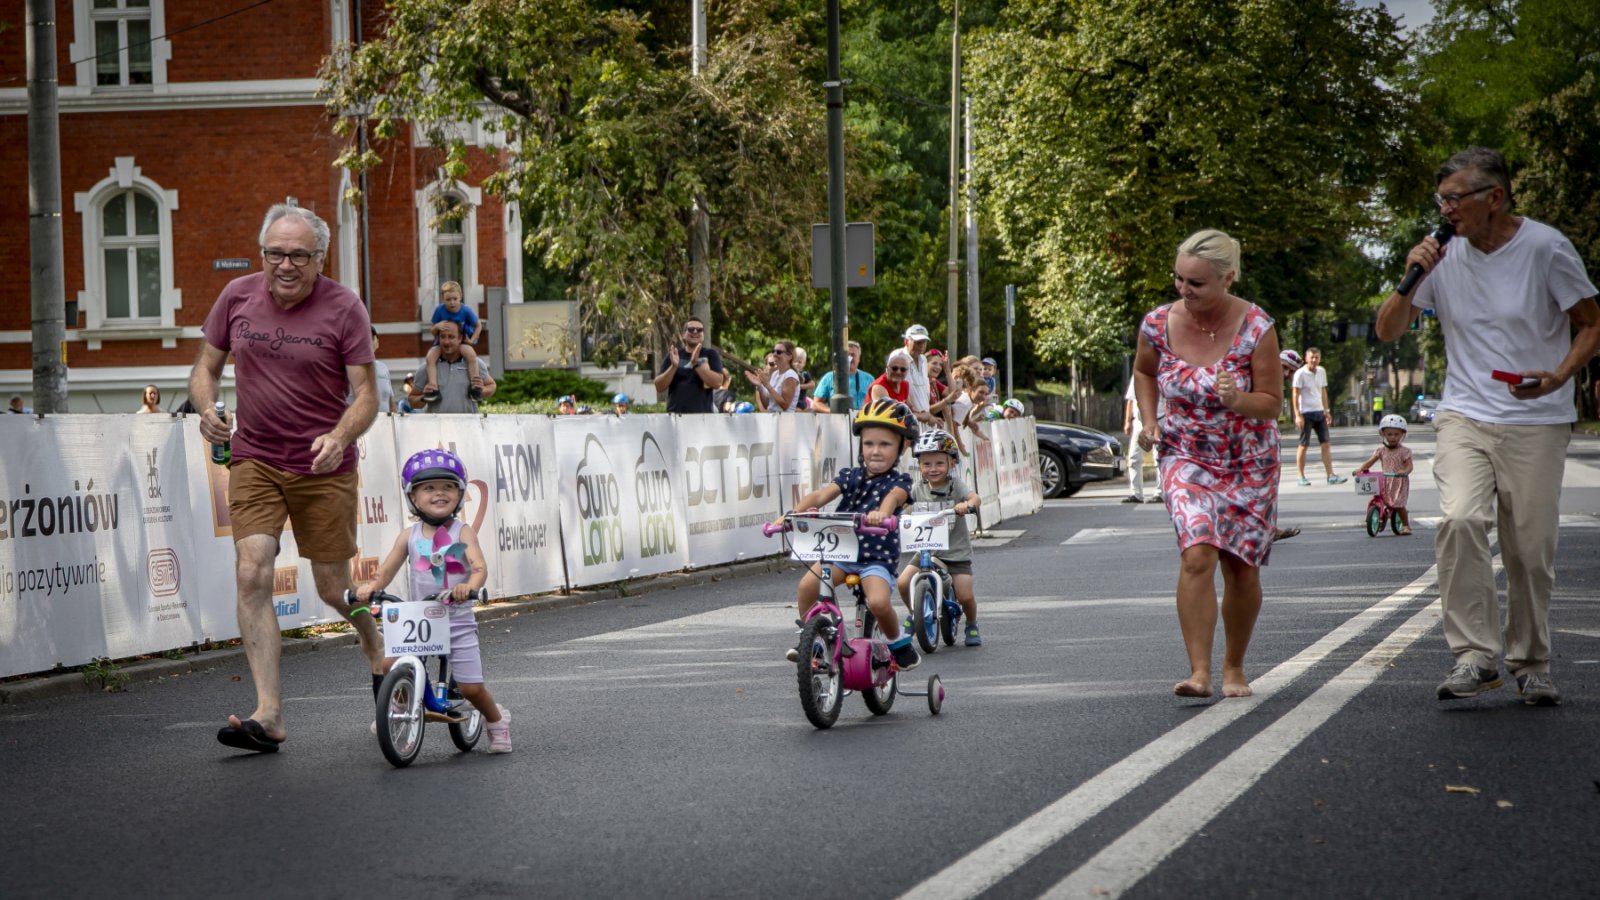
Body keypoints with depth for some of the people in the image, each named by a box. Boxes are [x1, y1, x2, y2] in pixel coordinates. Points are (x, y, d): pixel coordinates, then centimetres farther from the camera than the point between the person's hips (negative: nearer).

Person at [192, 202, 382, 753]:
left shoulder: (343, 308, -9)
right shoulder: (238, 296, 1)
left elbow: (366, 393, -8)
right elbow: (206, 367, 11)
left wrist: (339, 438, -27)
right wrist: (207, 408, -12)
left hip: (323, 469, -2)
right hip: (253, 460, 2)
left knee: (333, 588, 5)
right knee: (252, 574, -14)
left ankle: (377, 653, 40)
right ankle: (268, 716, -15)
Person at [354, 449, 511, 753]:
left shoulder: (462, 533, -3)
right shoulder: (410, 535, 4)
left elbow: (479, 567, -16)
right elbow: (386, 570, 2)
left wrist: (469, 585, -38)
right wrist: (369, 588, -19)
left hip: (457, 620, -2)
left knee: (470, 686, -6)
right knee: (388, 664, -18)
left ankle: (497, 721, 25)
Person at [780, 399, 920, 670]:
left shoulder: (899, 481, -3)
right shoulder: (851, 476, 5)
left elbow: (894, 496, -28)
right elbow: (821, 495, -10)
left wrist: (882, 513, -53)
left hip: (878, 557, -3)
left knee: (878, 601, -29)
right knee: (806, 586, -22)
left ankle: (898, 641, 2)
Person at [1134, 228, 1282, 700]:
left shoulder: (1256, 328, -18)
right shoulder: (1158, 324, -10)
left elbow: (1271, 401, -12)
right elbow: (1144, 371, 13)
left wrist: (1237, 401, -32)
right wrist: (1149, 422, 0)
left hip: (1249, 462, 0)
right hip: (1186, 456, 0)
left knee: (1241, 566, 6)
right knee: (1197, 555, -20)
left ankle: (1234, 667, 26)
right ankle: (1199, 672, -21)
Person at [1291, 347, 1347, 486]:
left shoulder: (1321, 371, 10)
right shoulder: (1300, 374, -9)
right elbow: (1296, 395, -10)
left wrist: (1326, 411, 16)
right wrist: (1298, 415, -16)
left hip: (1319, 412, 6)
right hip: (1306, 413, -6)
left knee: (1326, 444, 1)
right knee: (1303, 445, 0)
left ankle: (1331, 476, 0)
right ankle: (1301, 477, 7)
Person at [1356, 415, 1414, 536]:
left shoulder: (1404, 451, -3)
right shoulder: (1381, 450, 7)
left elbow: (1409, 465, -11)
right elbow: (1370, 461, 0)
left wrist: (1404, 471, -34)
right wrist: (1361, 469, -18)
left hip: (1399, 481, -4)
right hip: (1384, 482, 4)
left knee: (1398, 504, -11)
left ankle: (1406, 526, 4)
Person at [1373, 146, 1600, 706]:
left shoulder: (1546, 248, -6)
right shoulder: (1444, 255, 4)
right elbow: (1387, 331, 10)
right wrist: (1410, 279, -8)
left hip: (1537, 423, -2)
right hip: (1464, 417, 2)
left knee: (1531, 548, 0)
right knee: (1460, 520, -22)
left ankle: (1532, 664, 20)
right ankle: (1475, 655, -17)